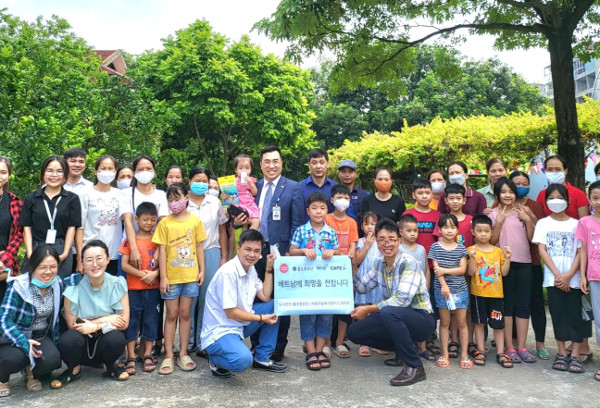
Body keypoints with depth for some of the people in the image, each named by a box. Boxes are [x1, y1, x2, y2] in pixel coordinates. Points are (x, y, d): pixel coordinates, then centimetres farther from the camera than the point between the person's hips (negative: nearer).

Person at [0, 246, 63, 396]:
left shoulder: (57, 285, -6)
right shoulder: (18, 286, -20)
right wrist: (24, 342, -33)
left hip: (41, 336, 3)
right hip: (15, 337, -3)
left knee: (52, 358, -26)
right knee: (17, 356, -34)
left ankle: (32, 372, 11)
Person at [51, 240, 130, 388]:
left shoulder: (117, 284, -10)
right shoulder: (73, 285, -13)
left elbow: (124, 323, -9)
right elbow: (72, 324, -10)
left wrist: (95, 325, -20)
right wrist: (107, 320, -16)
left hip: (104, 343, 1)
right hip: (81, 343, 0)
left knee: (117, 338, -33)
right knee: (67, 340, -33)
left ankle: (109, 367, 3)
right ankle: (74, 370, 2)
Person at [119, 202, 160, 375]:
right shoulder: (130, 240, 0)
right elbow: (124, 265, -5)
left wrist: (154, 273, -14)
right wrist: (142, 274, -15)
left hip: (153, 288, 2)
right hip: (133, 288, -2)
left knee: (150, 320, 6)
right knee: (132, 320, 2)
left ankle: (148, 355, 17)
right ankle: (131, 357, 10)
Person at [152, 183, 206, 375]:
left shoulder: (195, 220, 2)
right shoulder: (164, 223, -2)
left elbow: (199, 247, 7)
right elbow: (162, 251, -4)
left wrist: (202, 270, 2)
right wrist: (163, 277, -8)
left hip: (190, 276, 1)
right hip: (171, 277, -1)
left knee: (185, 314, 9)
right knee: (171, 315, 7)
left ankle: (183, 354, 18)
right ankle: (168, 356, 14)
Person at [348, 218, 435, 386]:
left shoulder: (409, 263, -20)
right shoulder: (379, 264, 4)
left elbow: (402, 299, -29)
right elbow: (362, 287, 13)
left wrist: (368, 309, -24)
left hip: (421, 319, -8)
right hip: (396, 318, 8)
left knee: (388, 312, -37)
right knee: (354, 331, -3)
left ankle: (415, 367, -21)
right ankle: (403, 351, 12)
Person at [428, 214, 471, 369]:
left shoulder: (461, 248, 3)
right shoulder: (435, 247, 0)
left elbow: (462, 269, -5)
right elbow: (436, 268, -6)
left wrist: (444, 270, -15)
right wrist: (444, 285, -16)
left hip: (460, 289, 1)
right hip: (441, 289, -1)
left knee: (462, 322, 4)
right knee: (444, 322, 7)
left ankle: (464, 355, 12)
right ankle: (444, 355, 15)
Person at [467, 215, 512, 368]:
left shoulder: (498, 251, 6)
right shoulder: (471, 250, -2)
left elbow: (504, 272, 4)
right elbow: (470, 272, -10)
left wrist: (507, 258, -7)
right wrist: (473, 257, -22)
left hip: (496, 294, 2)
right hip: (478, 293, -2)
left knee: (498, 324, 6)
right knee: (479, 323, 6)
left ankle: (500, 353, 15)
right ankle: (480, 351, 17)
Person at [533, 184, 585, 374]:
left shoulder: (575, 224, 5)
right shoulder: (543, 223, 6)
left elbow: (580, 252, 0)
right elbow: (542, 250, -1)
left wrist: (568, 276, -11)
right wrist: (557, 275, -10)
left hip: (573, 279, 0)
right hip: (553, 278, 0)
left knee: (574, 314, -1)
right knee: (558, 314, 4)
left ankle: (575, 356, 5)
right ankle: (562, 354, 13)